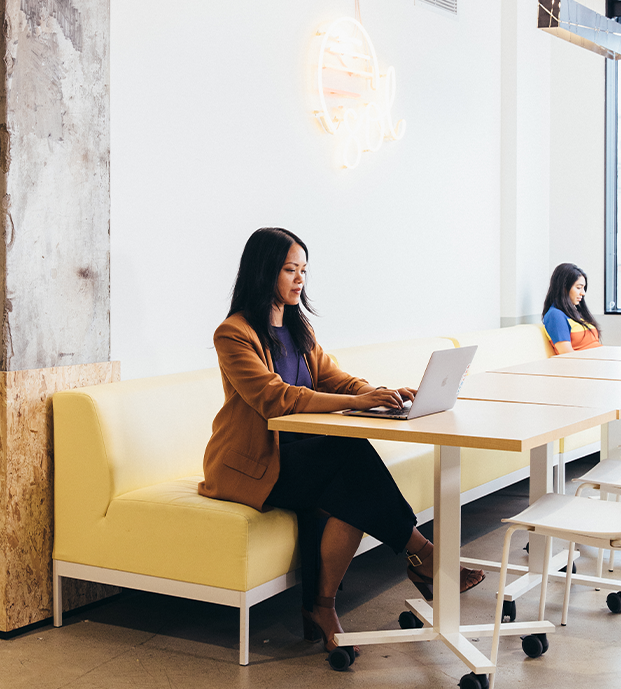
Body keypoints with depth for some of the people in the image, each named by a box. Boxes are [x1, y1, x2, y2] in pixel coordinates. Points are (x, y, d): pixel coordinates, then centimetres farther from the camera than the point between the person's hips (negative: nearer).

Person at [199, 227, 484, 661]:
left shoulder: (298, 326, 14)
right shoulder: (234, 334, -12)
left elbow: (332, 377, 7)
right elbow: (274, 398, -25)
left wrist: (382, 393, -14)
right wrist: (356, 402, -33)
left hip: (298, 454, 7)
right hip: (249, 465, -7)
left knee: (351, 496, -26)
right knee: (353, 454, -29)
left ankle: (320, 608, -15)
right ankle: (422, 555, -17)